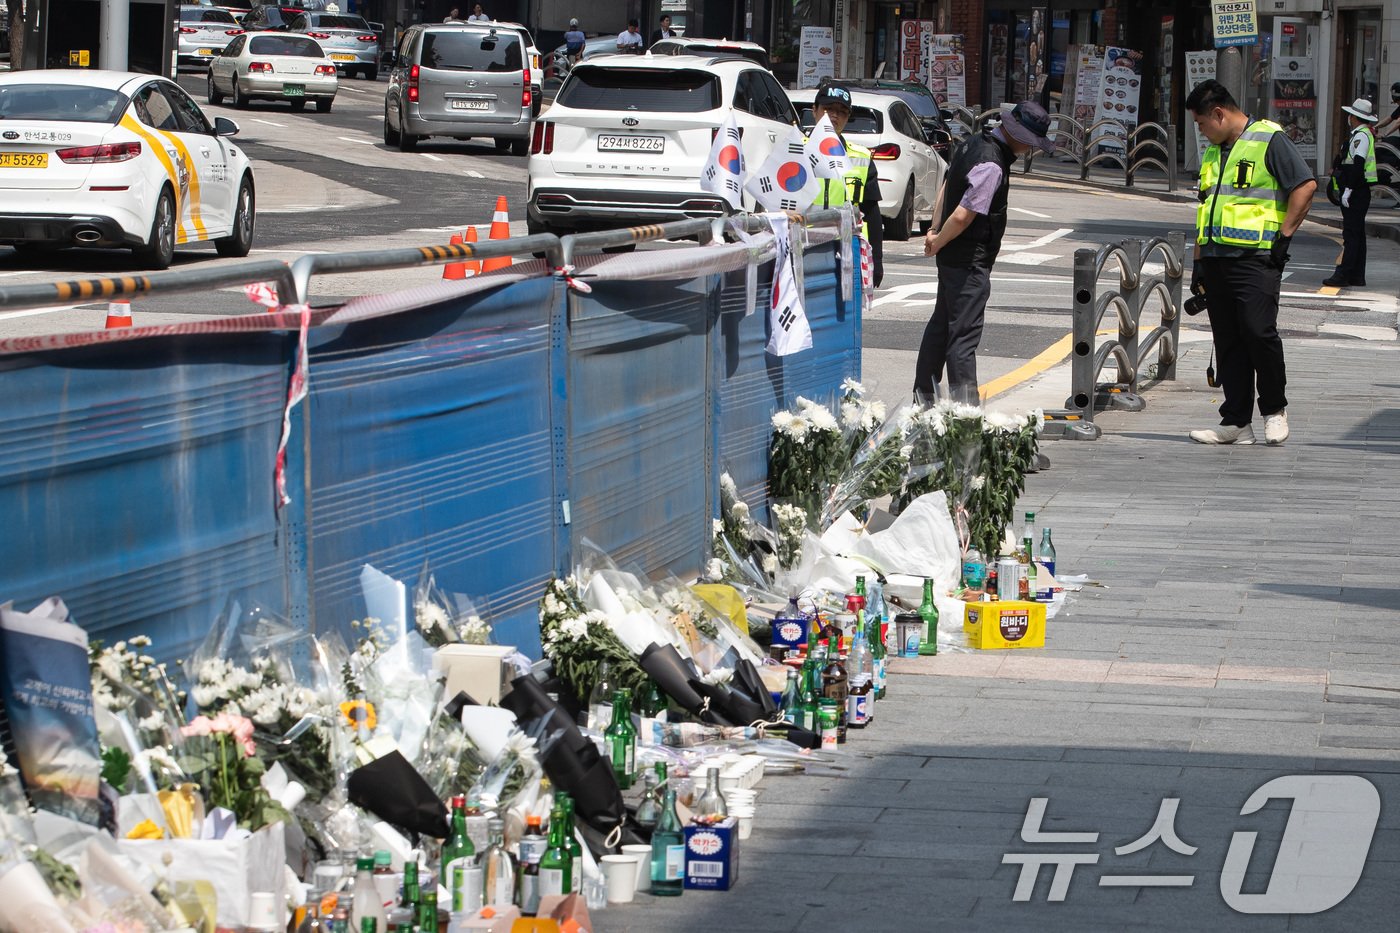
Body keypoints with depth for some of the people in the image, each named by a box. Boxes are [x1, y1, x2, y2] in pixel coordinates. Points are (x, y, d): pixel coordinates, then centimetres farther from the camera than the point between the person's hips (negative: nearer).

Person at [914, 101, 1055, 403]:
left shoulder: (973, 144, 7)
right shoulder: (991, 166, -25)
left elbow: (946, 187, 16)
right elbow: (962, 216, -26)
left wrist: (935, 229, 10)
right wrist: (938, 242, -9)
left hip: (951, 255, 10)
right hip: (970, 261, -10)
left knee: (941, 324, 18)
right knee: (964, 333, -9)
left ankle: (923, 395, 28)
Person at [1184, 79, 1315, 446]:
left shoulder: (1269, 140, -4)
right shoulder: (1213, 152, 21)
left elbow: (1306, 186, -10)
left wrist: (1283, 236, -12)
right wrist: (1198, 263, 21)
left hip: (1256, 257, -8)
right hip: (1216, 259, 8)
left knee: (1258, 330, -16)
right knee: (1228, 342, 5)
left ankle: (1275, 409, 2)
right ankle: (1236, 422, 7)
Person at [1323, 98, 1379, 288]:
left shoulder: (1361, 136, -14)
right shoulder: (1367, 134, 17)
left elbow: (1357, 164, -22)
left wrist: (1348, 190, -22)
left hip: (1357, 192, -11)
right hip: (1362, 192, 11)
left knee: (1351, 234, -12)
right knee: (1358, 234, 12)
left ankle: (1343, 275, -14)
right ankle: (1357, 275, 16)